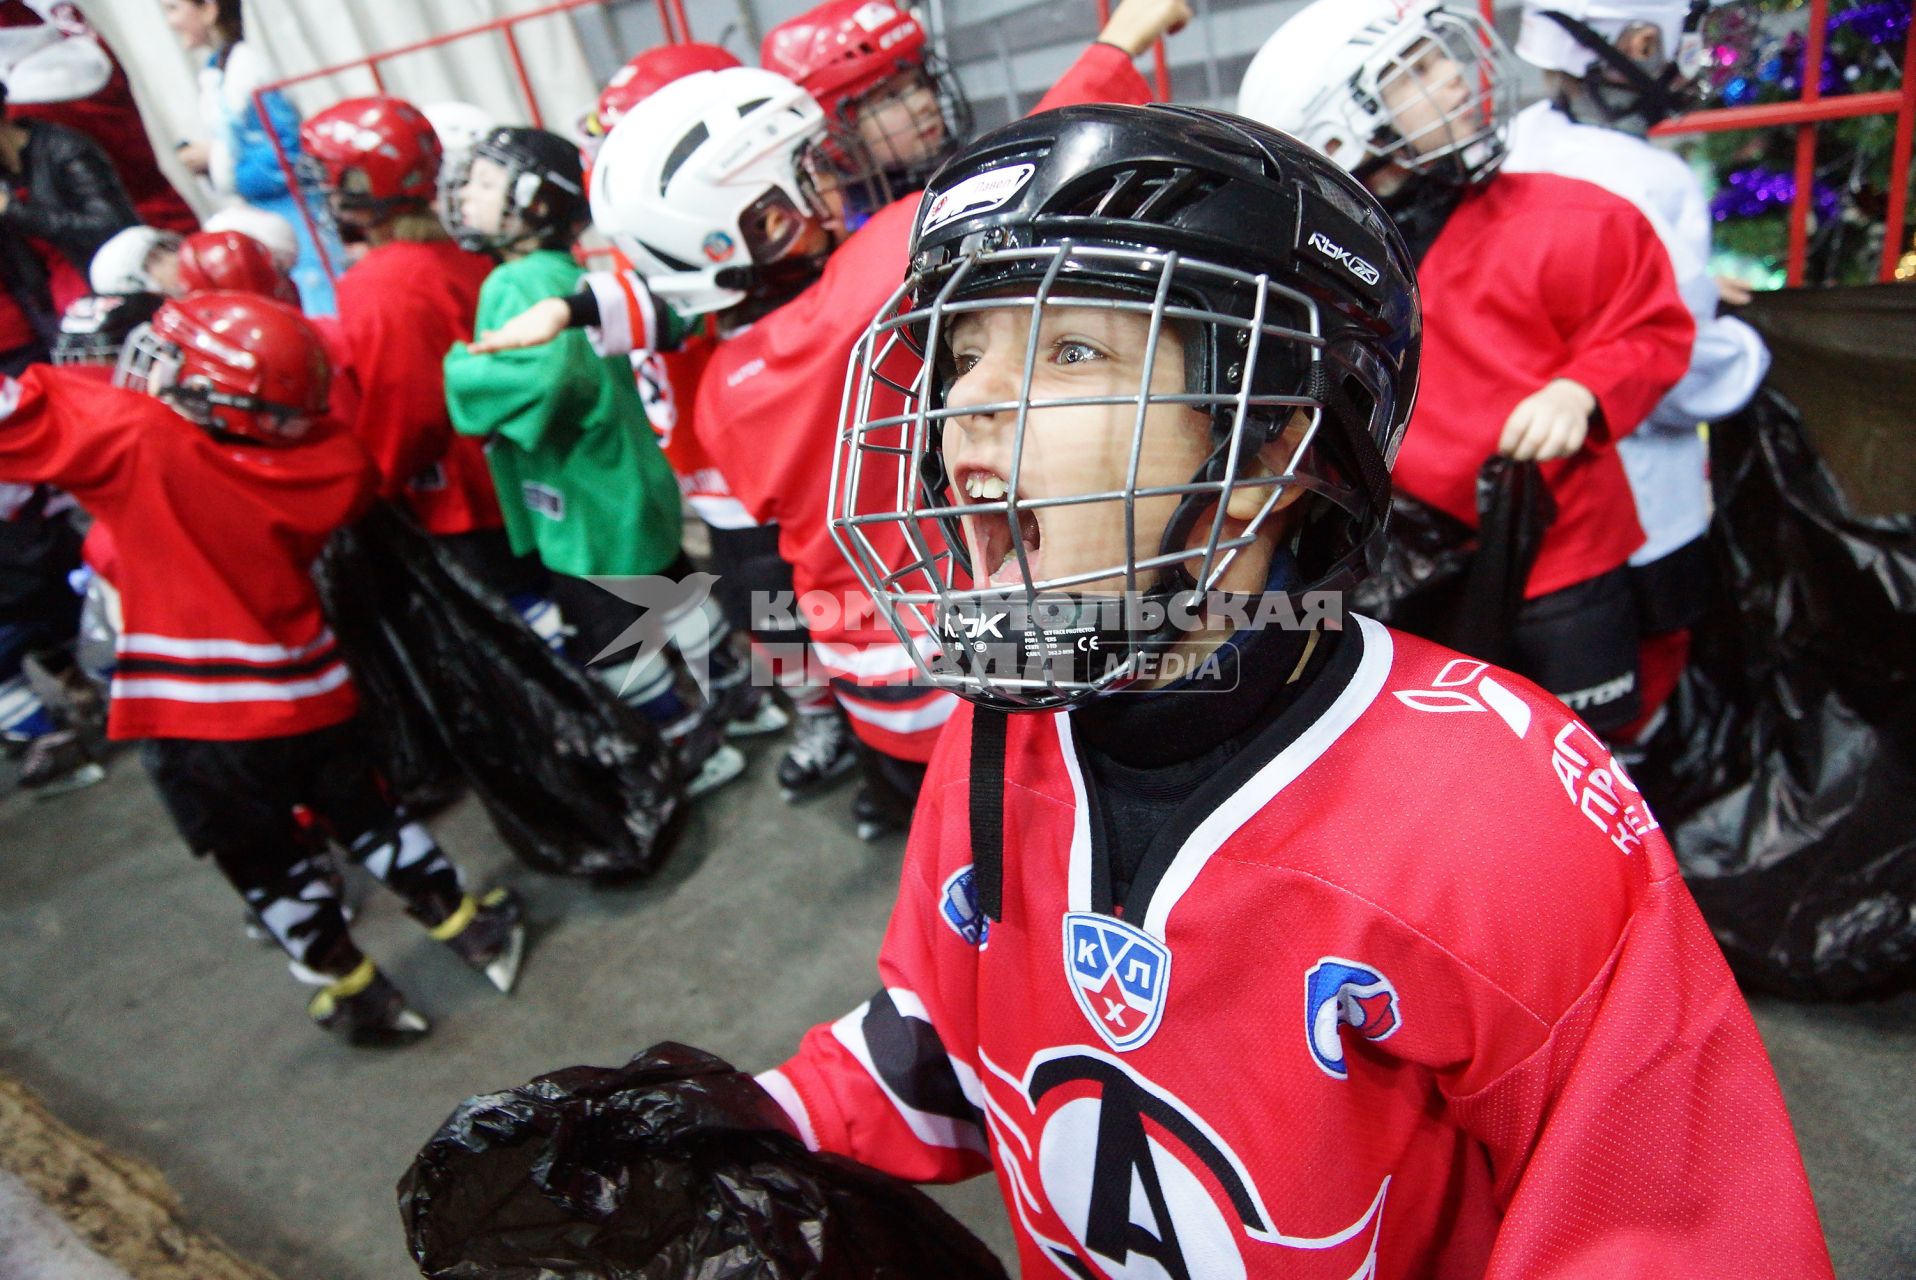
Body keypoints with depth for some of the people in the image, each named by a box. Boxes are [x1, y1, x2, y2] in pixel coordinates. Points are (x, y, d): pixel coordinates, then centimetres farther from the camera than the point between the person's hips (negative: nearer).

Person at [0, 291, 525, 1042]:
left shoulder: (136, 439, -19)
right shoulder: (318, 457, -7)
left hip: (194, 714, -3)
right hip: (306, 688, 4)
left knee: (268, 867, 14)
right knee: (367, 818, 21)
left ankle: (358, 995, 28)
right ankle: (473, 931, 32)